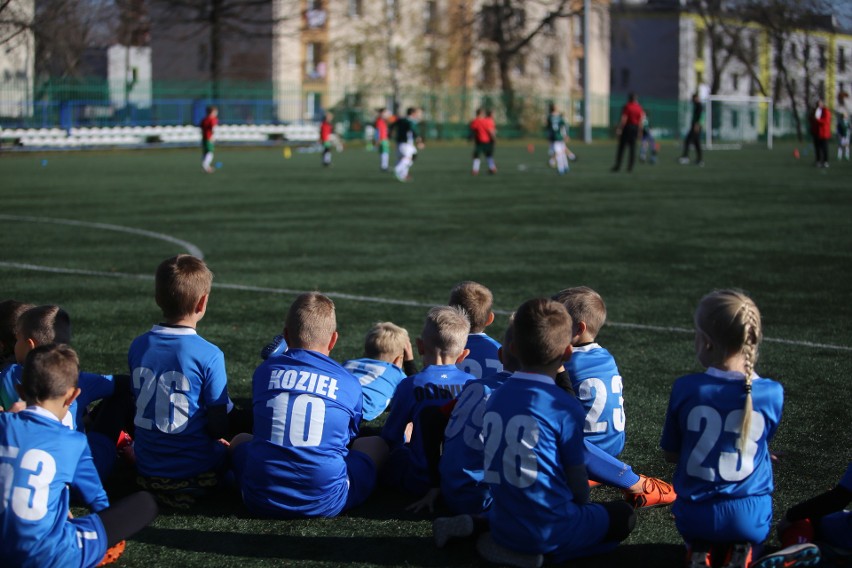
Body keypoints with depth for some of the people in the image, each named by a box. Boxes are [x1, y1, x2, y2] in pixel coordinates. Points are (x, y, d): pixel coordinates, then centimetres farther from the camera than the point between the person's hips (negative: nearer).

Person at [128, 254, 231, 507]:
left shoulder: (138, 346, -1)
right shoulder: (209, 355, -17)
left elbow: (134, 406, 9)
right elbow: (219, 427, -13)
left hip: (146, 469, 5)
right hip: (196, 474, -5)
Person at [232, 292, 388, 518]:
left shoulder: (265, 370, 9)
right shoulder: (349, 383, 5)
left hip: (261, 500, 0)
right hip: (325, 503, 0)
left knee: (240, 439, 33)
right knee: (377, 444, 23)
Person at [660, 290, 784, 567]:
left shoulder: (685, 388, -14)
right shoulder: (772, 393, -13)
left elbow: (671, 454, -2)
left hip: (694, 516, 0)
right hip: (750, 518, 0)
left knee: (698, 539, 34)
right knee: (749, 543, 33)